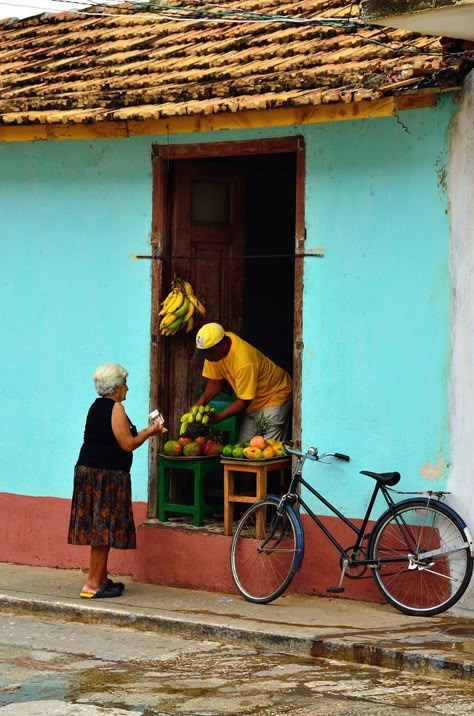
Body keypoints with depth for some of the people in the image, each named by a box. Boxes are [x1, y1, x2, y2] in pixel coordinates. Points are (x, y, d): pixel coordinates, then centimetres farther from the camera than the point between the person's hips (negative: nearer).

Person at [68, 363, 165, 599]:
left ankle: (102, 579, 19)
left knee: (100, 529, 13)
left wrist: (144, 432, 22)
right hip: (106, 474, -9)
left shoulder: (97, 406, 17)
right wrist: (149, 432, 1)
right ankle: (93, 584, -9)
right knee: (104, 527, -8)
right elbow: (127, 444, -14)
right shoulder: (115, 408, -11)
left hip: (87, 469, 9)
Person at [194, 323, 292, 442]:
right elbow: (215, 381, -3)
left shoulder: (244, 361, -36)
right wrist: (201, 402, -18)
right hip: (253, 405, 8)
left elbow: (244, 401, -27)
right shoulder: (213, 348, -14)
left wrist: (217, 418, -29)